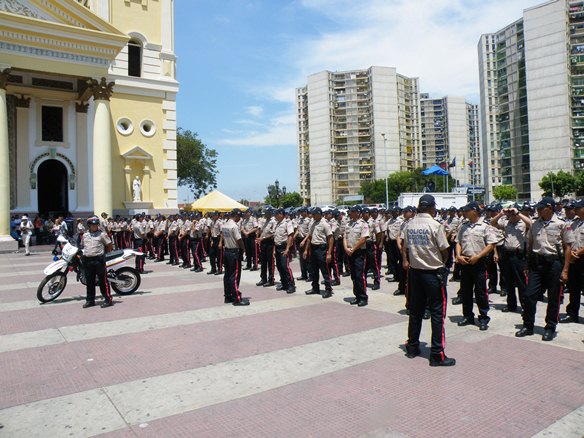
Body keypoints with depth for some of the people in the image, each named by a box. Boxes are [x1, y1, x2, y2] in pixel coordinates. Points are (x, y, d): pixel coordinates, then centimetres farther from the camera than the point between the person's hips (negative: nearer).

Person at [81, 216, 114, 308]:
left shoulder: (102, 234, -4)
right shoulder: (85, 235, 12)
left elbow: (109, 245, 0)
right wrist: (86, 253, 16)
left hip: (99, 259, -5)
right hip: (87, 260, 5)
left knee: (103, 280, -4)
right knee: (89, 281, 12)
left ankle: (108, 299, 1)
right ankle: (90, 300, 23)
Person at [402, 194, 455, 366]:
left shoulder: (410, 225, 2)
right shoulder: (435, 225, -14)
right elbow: (444, 250, -9)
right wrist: (442, 262, 10)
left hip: (414, 270, 6)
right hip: (433, 272, -6)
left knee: (415, 310, 15)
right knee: (437, 313, 2)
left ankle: (412, 347, 26)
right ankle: (437, 355, 5)